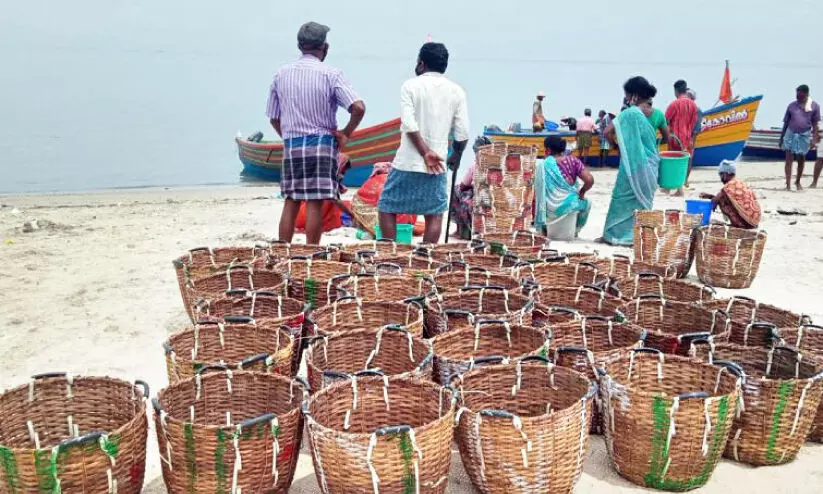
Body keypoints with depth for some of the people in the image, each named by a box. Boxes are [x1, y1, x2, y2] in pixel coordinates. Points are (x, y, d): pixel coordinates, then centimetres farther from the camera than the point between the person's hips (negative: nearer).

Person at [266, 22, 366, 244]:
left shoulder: (281, 74, 6)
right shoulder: (331, 74, -6)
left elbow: (273, 117, 11)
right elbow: (358, 107, -17)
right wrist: (345, 134, -4)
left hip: (291, 146, 4)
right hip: (321, 144, -4)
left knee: (290, 203, 10)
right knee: (315, 204, -1)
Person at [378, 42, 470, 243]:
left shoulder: (410, 86, -2)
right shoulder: (456, 91, 5)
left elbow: (409, 125, -13)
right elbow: (462, 133, 3)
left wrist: (425, 153, -12)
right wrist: (456, 157, 18)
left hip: (407, 163, -2)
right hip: (437, 166, 2)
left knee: (387, 208, 10)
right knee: (434, 214, 9)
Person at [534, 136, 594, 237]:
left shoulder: (543, 165, -6)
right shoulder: (573, 161, -3)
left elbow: (537, 192, -4)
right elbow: (590, 180, -11)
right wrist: (581, 192, 10)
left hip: (550, 209, 0)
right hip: (571, 205, 1)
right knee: (586, 203, 35)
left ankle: (543, 228, 33)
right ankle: (575, 230, 40)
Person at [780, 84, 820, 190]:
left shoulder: (814, 106, 0)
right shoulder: (792, 105, 2)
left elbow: (815, 123, 2)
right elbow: (786, 122, 8)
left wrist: (815, 136, -7)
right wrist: (781, 137, 8)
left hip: (804, 136, 0)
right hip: (791, 134, 0)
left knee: (801, 160, 12)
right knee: (789, 159, -7)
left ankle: (798, 181, 30)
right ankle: (788, 184, -8)